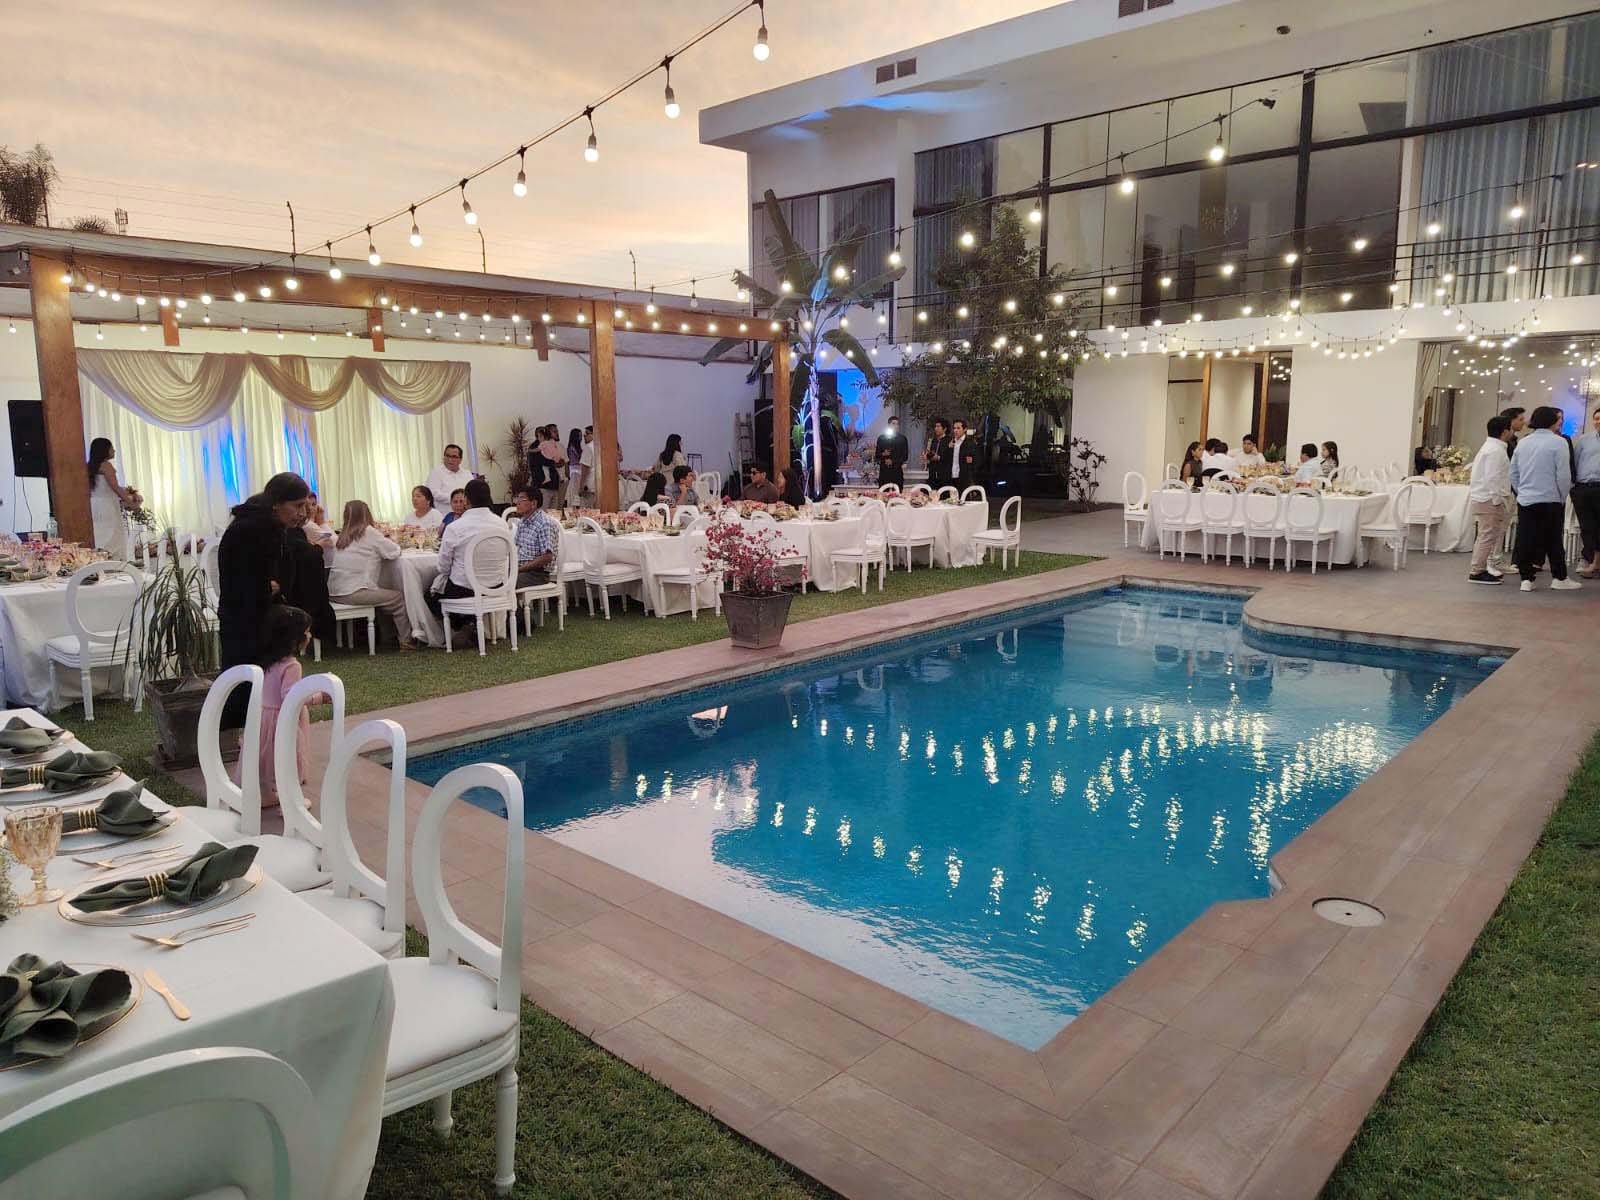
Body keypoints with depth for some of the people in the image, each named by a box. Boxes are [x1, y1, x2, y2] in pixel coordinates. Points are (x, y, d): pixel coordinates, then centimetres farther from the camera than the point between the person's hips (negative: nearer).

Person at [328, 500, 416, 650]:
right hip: (353, 593, -8)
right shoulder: (369, 532, -6)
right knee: (399, 597, 5)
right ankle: (406, 641, 11)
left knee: (383, 591, 25)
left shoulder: (343, 535, 14)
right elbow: (395, 552, -4)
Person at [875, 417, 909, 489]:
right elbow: (876, 455, 12)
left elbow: (905, 456, 4)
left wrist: (893, 461, -9)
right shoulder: (881, 438, 10)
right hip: (884, 471, 1)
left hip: (897, 471, -1)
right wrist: (883, 454, -11)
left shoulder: (902, 438, 8)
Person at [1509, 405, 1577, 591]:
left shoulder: (1523, 443, 7)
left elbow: (1513, 474, 12)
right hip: (1550, 500, -4)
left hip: (1525, 500, 4)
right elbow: (1564, 475, -10)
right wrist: (1563, 496, 3)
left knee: (1525, 540, 4)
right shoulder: (1558, 442, -9)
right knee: (1554, 540, 7)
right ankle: (1559, 578, 16)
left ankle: (1526, 579, 6)